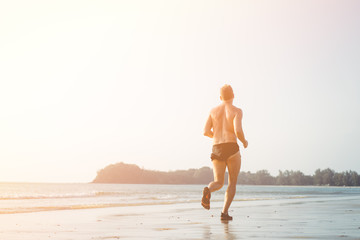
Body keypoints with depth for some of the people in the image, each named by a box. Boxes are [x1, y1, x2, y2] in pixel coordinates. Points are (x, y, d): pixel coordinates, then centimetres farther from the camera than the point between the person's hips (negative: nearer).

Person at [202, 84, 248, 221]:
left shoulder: (213, 111, 10)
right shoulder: (236, 111, -2)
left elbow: (206, 132, 4)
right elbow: (238, 131, -16)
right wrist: (244, 142, 5)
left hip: (216, 149, 3)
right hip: (232, 148, -3)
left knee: (218, 183, 9)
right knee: (232, 182, 11)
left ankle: (208, 190, -28)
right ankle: (224, 212, -2)